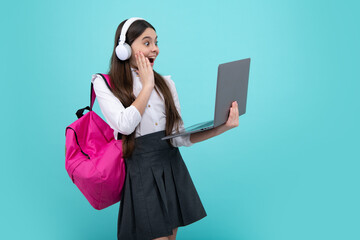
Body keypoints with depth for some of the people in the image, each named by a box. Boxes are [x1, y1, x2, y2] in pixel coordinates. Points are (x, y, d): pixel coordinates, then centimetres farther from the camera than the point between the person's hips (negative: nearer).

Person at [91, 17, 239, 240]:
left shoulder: (165, 83, 10)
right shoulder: (105, 84, -2)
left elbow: (179, 137, 3)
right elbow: (125, 125, -20)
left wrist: (222, 127, -11)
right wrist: (147, 85, -8)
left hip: (172, 169, 5)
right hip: (141, 174, -5)